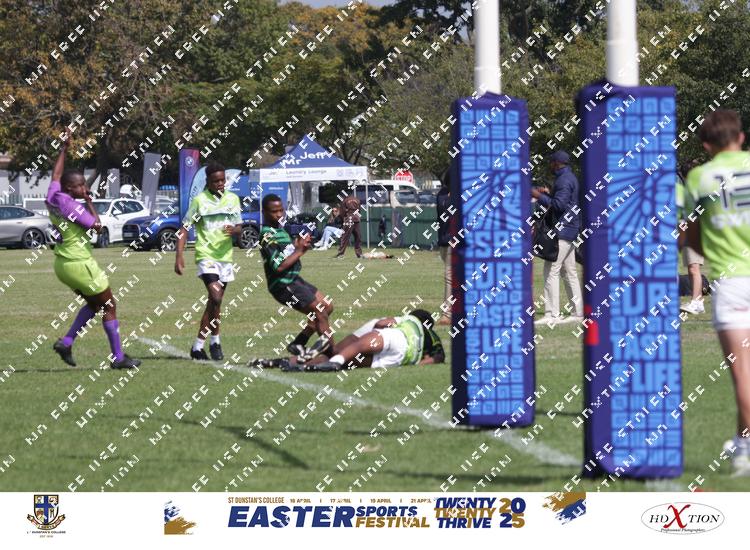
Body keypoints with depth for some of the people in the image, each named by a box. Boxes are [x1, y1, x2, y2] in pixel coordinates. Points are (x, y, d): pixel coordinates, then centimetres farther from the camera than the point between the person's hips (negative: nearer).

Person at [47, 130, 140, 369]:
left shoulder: (53, 197, 0)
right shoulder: (72, 206, -22)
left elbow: (56, 173, 19)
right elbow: (97, 226, -12)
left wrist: (64, 148, 24)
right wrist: (89, 202, -4)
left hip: (62, 263, 9)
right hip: (79, 264, -9)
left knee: (94, 304, 22)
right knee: (109, 307, 3)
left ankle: (66, 342, 11)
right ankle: (118, 356, 5)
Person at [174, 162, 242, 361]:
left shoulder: (232, 199, 9)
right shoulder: (199, 200, -4)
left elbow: (239, 228, 13)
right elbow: (184, 228, -3)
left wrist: (234, 230, -12)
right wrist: (179, 255, -12)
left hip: (225, 255, 5)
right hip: (206, 255, -5)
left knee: (214, 303, 9)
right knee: (216, 297, -21)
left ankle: (198, 346, 20)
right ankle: (215, 341, -8)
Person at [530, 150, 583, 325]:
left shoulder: (564, 180, -15)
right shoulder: (570, 177, 18)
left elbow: (559, 205, -23)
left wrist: (539, 196, -15)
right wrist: (548, 193, 22)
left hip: (562, 230, -11)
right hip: (569, 230, 11)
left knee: (551, 271, -12)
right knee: (569, 272, 13)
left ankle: (552, 314, -17)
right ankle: (578, 313, 14)